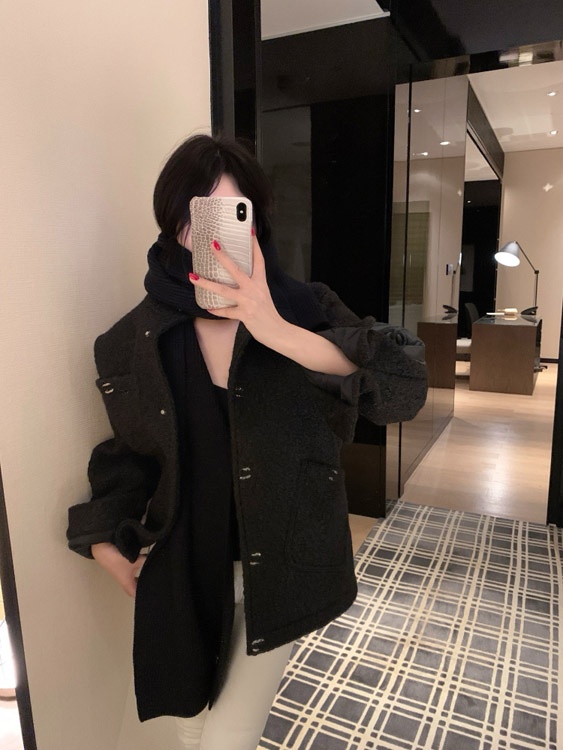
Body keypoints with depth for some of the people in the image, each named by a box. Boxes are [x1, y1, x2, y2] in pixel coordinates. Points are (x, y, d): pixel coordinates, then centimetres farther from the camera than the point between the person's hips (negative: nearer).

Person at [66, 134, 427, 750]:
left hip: (279, 566, -2)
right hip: (183, 572, 3)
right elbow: (130, 452, 8)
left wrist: (278, 333, -35)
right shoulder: (135, 343, -6)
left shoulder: (306, 310, -12)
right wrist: (109, 547, 2)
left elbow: (405, 390, -25)